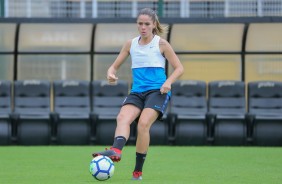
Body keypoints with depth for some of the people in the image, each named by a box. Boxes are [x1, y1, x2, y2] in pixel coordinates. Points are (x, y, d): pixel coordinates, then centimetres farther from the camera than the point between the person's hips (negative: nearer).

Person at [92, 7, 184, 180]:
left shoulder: (161, 44, 2)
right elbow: (115, 65, 15)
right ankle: (116, 150, -53)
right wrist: (111, 73, -9)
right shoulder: (131, 44, 12)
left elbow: (179, 68, 3)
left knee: (143, 123, -26)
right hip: (137, 92, 4)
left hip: (157, 91, -4)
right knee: (122, 118, -27)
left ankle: (138, 171, -19)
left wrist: (168, 82, -16)